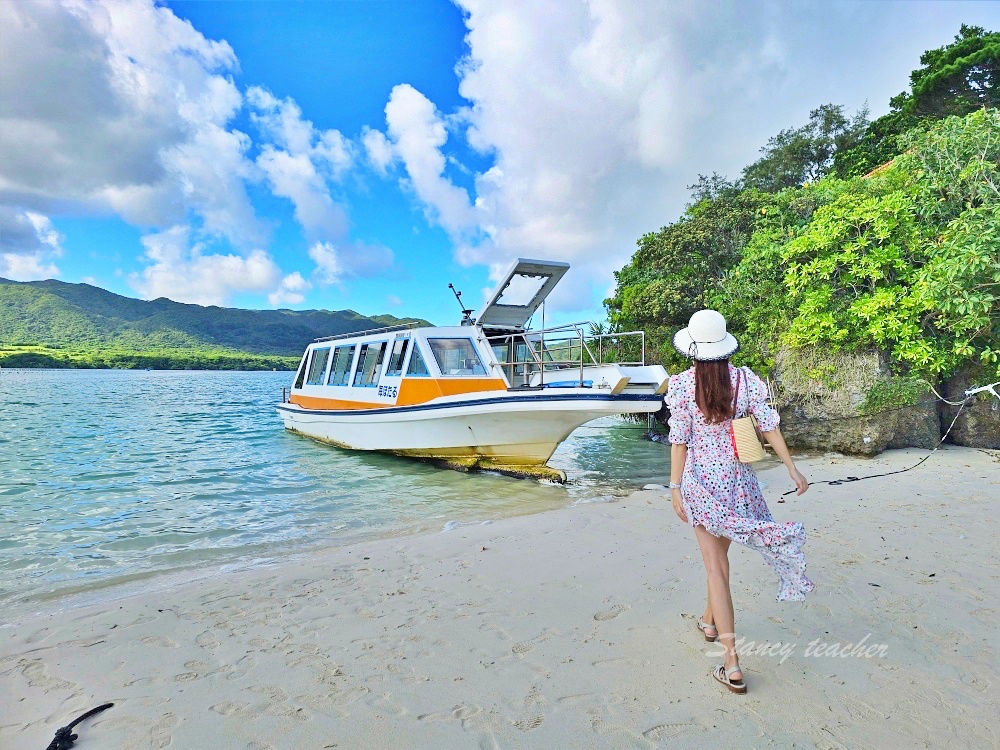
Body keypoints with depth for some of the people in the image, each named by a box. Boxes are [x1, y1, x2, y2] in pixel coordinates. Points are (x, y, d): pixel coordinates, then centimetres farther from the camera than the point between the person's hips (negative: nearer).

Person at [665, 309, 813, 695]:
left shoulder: (682, 384, -12)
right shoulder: (744, 378, -4)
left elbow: (679, 439, -10)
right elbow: (769, 427, -1)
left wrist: (675, 486, -3)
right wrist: (793, 469, 9)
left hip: (700, 480, -3)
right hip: (737, 478, 4)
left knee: (715, 565, 4)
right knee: (719, 552, 24)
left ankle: (732, 664, 6)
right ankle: (710, 620, 46)